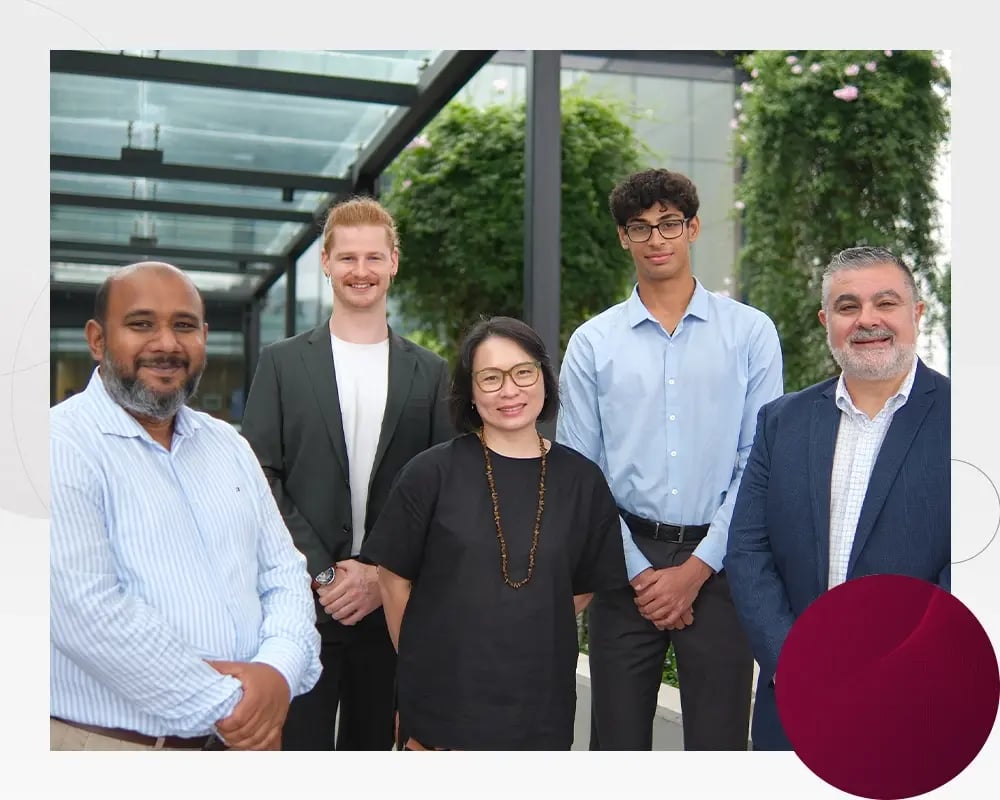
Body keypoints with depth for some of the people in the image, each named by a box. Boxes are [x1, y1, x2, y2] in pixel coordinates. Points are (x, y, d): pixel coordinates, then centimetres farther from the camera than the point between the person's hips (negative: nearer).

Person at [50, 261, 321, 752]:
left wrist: (278, 669, -14)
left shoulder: (228, 445, 8)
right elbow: (87, 610, -22)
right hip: (109, 742, -6)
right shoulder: (64, 445, -13)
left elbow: (284, 572, 5)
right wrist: (224, 705, -18)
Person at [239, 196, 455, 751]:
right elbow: (260, 480, -3)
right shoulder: (282, 363, 4)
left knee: (373, 743, 13)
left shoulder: (430, 372, 8)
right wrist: (323, 574, -11)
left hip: (390, 604, 2)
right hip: (302, 601, -2)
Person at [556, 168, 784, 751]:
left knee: (719, 741, 6)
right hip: (627, 564, 1)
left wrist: (697, 568, -7)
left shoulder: (751, 333, 1)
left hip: (717, 565, -1)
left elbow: (760, 463, -2)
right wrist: (636, 571, -3)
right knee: (618, 741, 11)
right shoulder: (593, 343, 4)